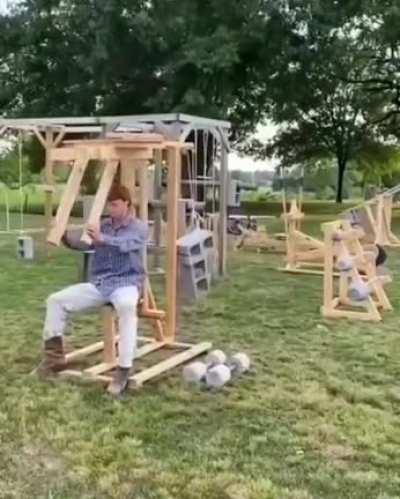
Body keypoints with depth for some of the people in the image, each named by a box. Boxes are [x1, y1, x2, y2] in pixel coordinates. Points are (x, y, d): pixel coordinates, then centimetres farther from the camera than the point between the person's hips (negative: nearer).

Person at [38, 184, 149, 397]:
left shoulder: (139, 228, -2)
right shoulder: (103, 225, 13)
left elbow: (125, 244, -24)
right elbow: (83, 243, 1)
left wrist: (102, 239, -43)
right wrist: (66, 236, -20)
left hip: (125, 283, -6)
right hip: (98, 284, 6)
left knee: (126, 307, -40)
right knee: (56, 300, -6)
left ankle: (123, 371, -39)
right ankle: (54, 355, 4)